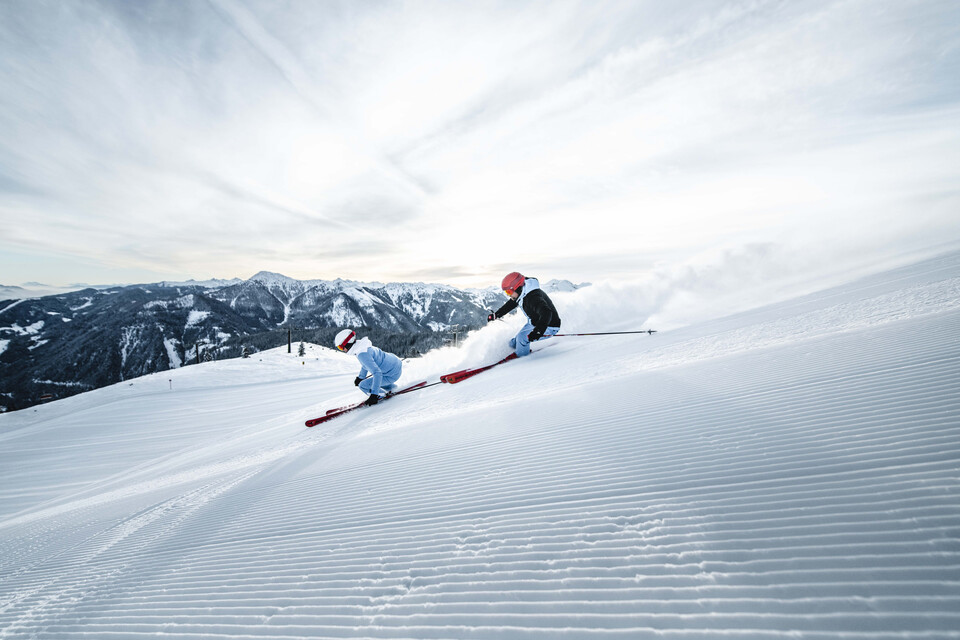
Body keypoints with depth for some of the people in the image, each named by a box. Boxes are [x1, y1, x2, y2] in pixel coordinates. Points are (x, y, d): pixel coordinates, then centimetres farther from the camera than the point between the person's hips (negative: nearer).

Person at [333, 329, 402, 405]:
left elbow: (377, 373, -31)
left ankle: (384, 395, 5)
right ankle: (390, 387, 31)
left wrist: (374, 395, -31)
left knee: (363, 385, -8)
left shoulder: (362, 355, -27)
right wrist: (361, 377, 34)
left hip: (393, 374, -9)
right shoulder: (362, 346, 3)